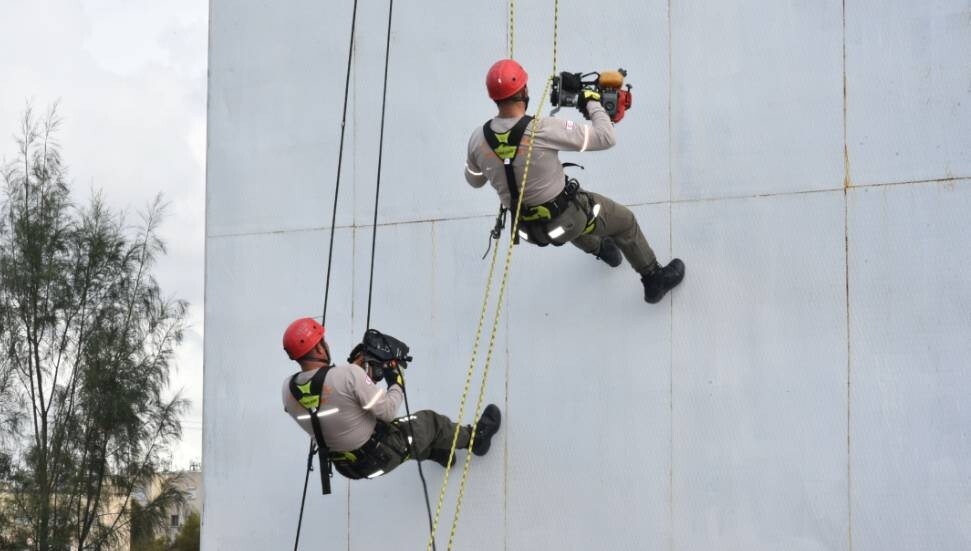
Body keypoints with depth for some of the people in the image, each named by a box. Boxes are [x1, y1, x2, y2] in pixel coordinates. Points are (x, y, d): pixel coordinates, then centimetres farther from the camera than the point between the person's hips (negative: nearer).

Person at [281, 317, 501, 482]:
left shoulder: (288, 389, -13)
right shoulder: (349, 375, -33)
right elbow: (388, 411, -24)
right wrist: (397, 382, -5)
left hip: (345, 465, 6)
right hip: (380, 458, -6)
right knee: (430, 421, 19)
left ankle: (439, 452, 55)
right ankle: (476, 437, 47)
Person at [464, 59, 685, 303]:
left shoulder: (478, 139, -17)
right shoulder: (544, 129, -32)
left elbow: (474, 180, 5)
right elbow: (606, 138, -23)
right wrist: (593, 103, -6)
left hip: (528, 227, 5)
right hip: (566, 218, -5)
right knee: (625, 221, 22)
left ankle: (600, 248, 64)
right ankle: (655, 280, 42)